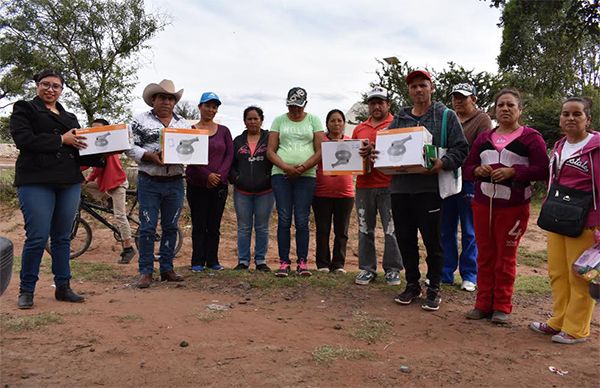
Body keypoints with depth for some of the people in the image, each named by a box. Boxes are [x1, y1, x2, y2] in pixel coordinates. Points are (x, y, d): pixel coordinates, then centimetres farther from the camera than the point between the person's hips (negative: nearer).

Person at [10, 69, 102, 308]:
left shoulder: (69, 117, 23)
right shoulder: (24, 109, 7)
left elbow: (80, 150, 17)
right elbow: (23, 139, -10)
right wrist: (61, 139, -10)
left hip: (69, 182, 5)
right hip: (36, 182, -5)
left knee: (62, 237, 8)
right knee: (37, 238, -8)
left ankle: (63, 288, 16)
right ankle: (26, 290, 8)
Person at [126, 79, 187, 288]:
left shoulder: (183, 123, 12)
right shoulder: (141, 120, 2)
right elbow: (130, 147, -4)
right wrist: (151, 157, -17)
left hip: (175, 183, 4)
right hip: (149, 182, -3)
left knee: (171, 227, 9)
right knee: (147, 228, -1)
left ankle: (167, 269, 20)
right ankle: (146, 271, 9)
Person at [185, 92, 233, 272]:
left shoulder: (224, 131, 10)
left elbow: (229, 155, 4)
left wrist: (220, 175, -9)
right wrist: (207, 175, -14)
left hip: (219, 185, 2)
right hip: (197, 185, -2)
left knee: (214, 225, 6)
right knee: (199, 225, 2)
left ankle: (212, 260, 15)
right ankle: (198, 262, 10)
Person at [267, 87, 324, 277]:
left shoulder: (313, 120, 9)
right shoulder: (279, 121, 11)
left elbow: (320, 151, 2)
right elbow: (270, 151, 5)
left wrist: (302, 168, -12)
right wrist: (286, 167, -11)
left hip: (306, 176, 0)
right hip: (281, 175, 1)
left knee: (302, 221, -1)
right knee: (284, 220, -1)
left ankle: (302, 262, 6)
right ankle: (284, 262, 5)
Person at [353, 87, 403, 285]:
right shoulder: (359, 129, 16)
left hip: (388, 185, -4)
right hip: (364, 185, 4)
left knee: (391, 230, 0)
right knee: (365, 229, 8)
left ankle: (392, 269, 11)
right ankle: (367, 268, 17)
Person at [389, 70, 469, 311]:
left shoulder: (446, 116, 4)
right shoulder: (399, 119, 16)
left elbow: (460, 149, -1)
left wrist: (443, 163, -18)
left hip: (429, 188, -4)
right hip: (400, 187, 4)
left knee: (432, 241, 2)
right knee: (405, 240, 11)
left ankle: (433, 289, 18)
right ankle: (412, 285, 27)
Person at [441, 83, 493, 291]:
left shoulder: (482, 119, -1)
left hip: (469, 181, -5)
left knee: (469, 232, 4)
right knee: (445, 230, 8)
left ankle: (469, 276, 15)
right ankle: (445, 273, 19)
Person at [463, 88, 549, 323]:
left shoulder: (530, 137, -1)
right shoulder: (484, 138, 14)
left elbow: (543, 170, -8)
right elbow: (466, 168, 14)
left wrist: (512, 171, -19)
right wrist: (478, 170, -8)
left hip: (513, 207, -4)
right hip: (482, 204, 4)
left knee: (505, 257, 5)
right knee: (484, 255, 7)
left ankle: (502, 307, 16)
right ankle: (483, 304, 17)